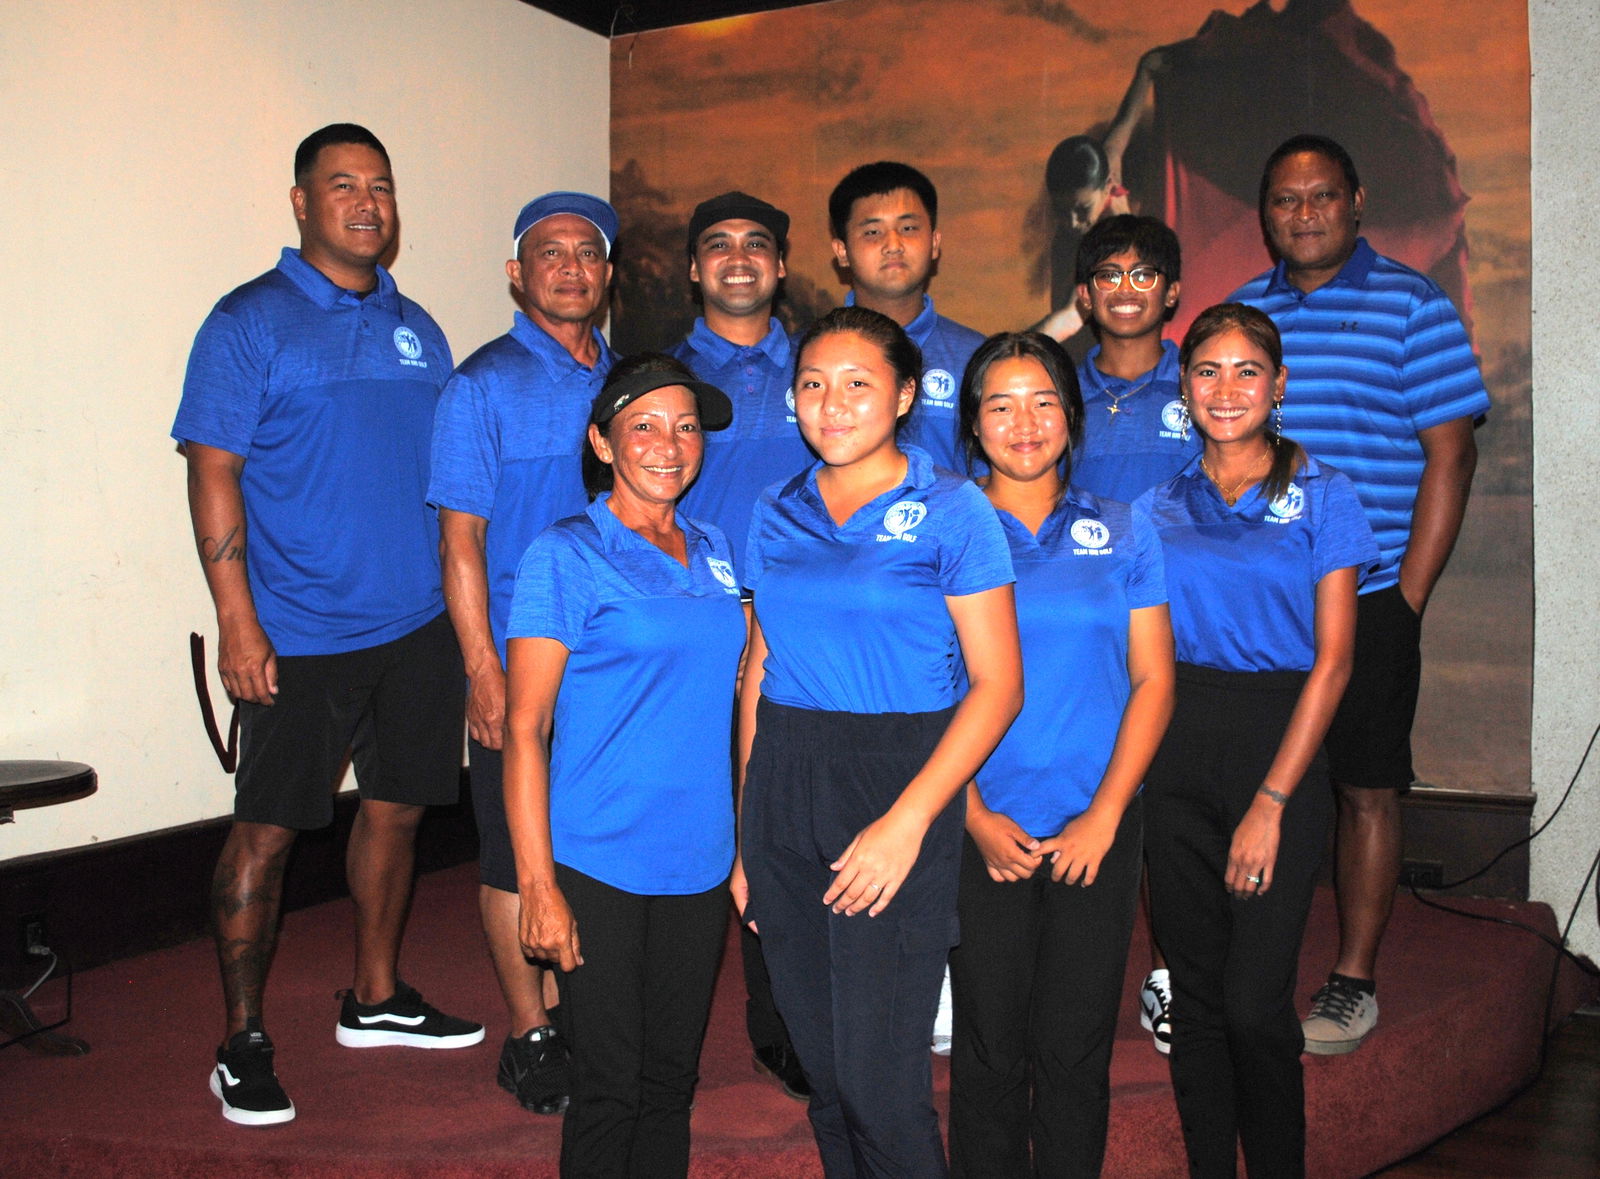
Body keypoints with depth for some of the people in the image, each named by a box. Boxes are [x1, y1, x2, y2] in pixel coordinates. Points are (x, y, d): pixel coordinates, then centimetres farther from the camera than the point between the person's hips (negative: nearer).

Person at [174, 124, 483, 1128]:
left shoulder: (416, 328, 12)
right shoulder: (250, 322, -5)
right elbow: (214, 473, -10)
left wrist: (462, 596, 12)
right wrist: (237, 620, -17)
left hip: (419, 623, 6)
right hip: (301, 632, -6)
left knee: (397, 810, 14)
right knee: (266, 831, 2)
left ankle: (377, 998, 32)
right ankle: (245, 1039, 17)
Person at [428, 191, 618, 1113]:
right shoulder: (484, 385, -5)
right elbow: (461, 539, -8)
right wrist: (485, 671, -14)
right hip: (521, 664, -5)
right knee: (519, 853, 5)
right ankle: (531, 1035, 19)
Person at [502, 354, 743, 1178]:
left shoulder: (714, 553, 10)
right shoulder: (566, 555, -7)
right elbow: (524, 730, -10)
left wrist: (744, 846, 11)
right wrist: (537, 885, -15)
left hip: (698, 862, 5)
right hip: (598, 864, -5)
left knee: (672, 1078, 15)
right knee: (610, 1085, 4)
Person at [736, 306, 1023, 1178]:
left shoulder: (951, 510, -4)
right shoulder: (778, 515, 10)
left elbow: (997, 685, -8)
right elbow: (759, 673, 13)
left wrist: (908, 820, -17)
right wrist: (746, 836, 8)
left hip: (899, 786, -4)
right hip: (784, 790, 5)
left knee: (878, 1080, -2)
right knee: (820, 1067, 13)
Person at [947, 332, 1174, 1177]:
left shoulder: (1121, 534, 7)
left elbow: (1153, 680, 4)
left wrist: (1104, 815, -5)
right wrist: (975, 814, -9)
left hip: (1097, 830, 1)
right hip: (980, 830, -1)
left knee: (1075, 1049, 7)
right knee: (989, 1049, 6)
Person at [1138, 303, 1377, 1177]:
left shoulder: (1321, 496, 0)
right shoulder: (1159, 505, 9)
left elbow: (1332, 660, -4)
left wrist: (1270, 803, -11)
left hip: (1278, 751, -3)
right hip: (1174, 754, 3)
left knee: (1253, 1002, -6)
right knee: (1194, 995, 9)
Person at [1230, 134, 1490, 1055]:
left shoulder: (1413, 305, 0)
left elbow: (1449, 454, -3)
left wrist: (1406, 599, -9)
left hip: (1367, 598, -3)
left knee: (1367, 789, 4)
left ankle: (1355, 982, 17)